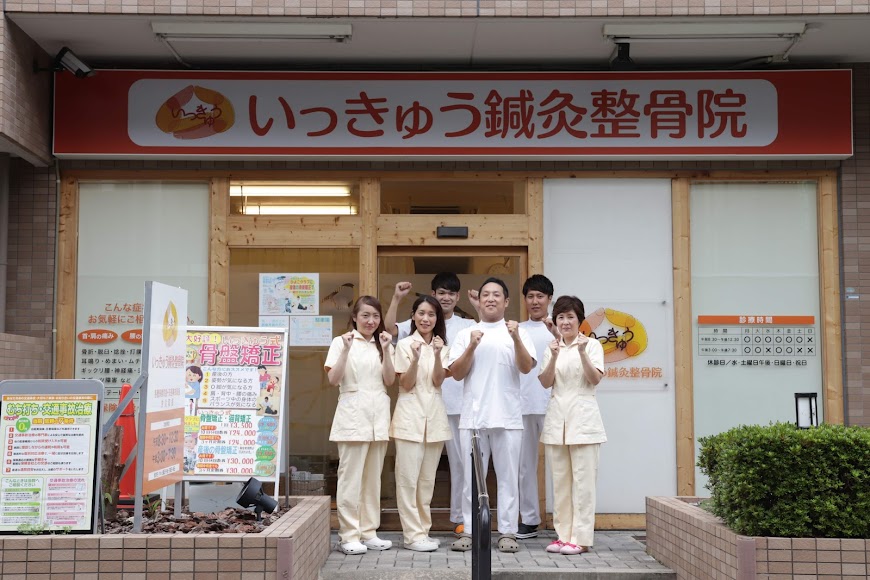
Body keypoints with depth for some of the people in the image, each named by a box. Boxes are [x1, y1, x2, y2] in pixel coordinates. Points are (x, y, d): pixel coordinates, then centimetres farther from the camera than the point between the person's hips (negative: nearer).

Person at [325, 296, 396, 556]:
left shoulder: (383, 344, 14)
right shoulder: (341, 342, 2)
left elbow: (389, 381, 3)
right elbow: (333, 380, -7)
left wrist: (385, 350, -8)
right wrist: (346, 350, -17)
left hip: (379, 414, 5)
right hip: (353, 413, -5)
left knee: (373, 476, 8)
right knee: (351, 476, -6)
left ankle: (368, 532, 16)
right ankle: (348, 535, -1)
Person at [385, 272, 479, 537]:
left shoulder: (467, 325, 6)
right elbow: (390, 328, -10)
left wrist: (481, 308, -16)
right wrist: (396, 298, -16)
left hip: (458, 404, 1)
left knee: (460, 461, 7)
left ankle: (459, 517, 18)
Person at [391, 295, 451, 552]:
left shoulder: (441, 346, 10)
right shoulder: (405, 344, -2)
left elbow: (438, 381, -4)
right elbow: (406, 384, -7)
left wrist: (437, 355, -20)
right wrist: (415, 359, -22)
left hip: (434, 416, 4)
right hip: (410, 415, -4)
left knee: (427, 479, 9)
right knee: (409, 477, -6)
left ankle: (423, 530, 16)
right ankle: (413, 534, -1)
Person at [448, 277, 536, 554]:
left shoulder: (518, 333, 7)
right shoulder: (465, 334, 10)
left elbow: (526, 368, -6)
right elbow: (456, 373, 3)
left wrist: (516, 339, -21)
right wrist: (471, 347, -12)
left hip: (507, 416, -1)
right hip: (473, 416, 1)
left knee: (508, 476, 2)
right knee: (472, 476, 5)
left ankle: (508, 532, 9)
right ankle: (470, 531, 12)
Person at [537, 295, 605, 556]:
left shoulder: (592, 345, 1)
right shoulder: (552, 348, 12)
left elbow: (595, 380, -9)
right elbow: (545, 383, 1)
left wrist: (583, 354, -23)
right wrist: (554, 358, -15)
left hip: (582, 418, -4)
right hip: (556, 417, 4)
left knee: (582, 480, -4)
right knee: (560, 480, 7)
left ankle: (581, 538, 0)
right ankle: (563, 534, 13)